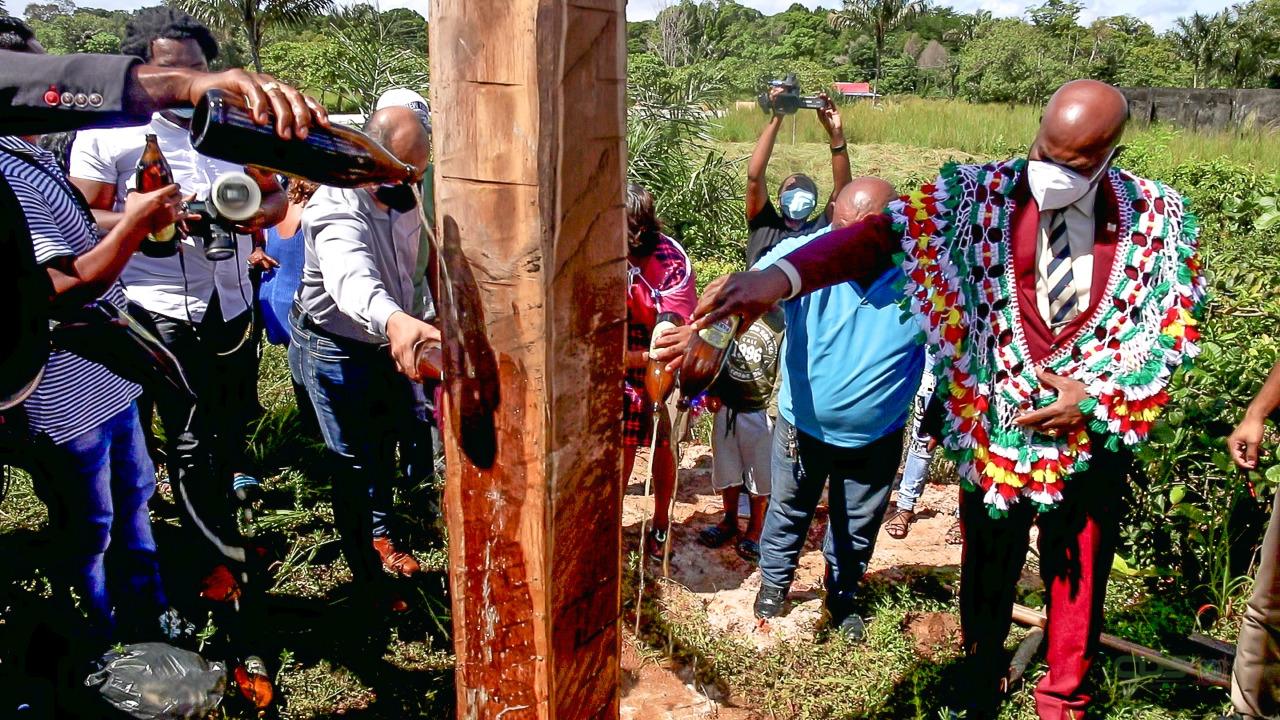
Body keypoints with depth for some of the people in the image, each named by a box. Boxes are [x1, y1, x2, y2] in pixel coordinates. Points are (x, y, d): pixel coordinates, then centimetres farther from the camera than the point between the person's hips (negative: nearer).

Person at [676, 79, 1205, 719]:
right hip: (995, 427, -1)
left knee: (1078, 572, 17)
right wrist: (782, 276, -41)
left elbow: (1173, 328, 1)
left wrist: (1096, 398, -13)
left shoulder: (1157, 217, -6)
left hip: (1095, 433, 1)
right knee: (987, 572, 16)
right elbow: (885, 232, -25)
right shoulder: (983, 194, -11)